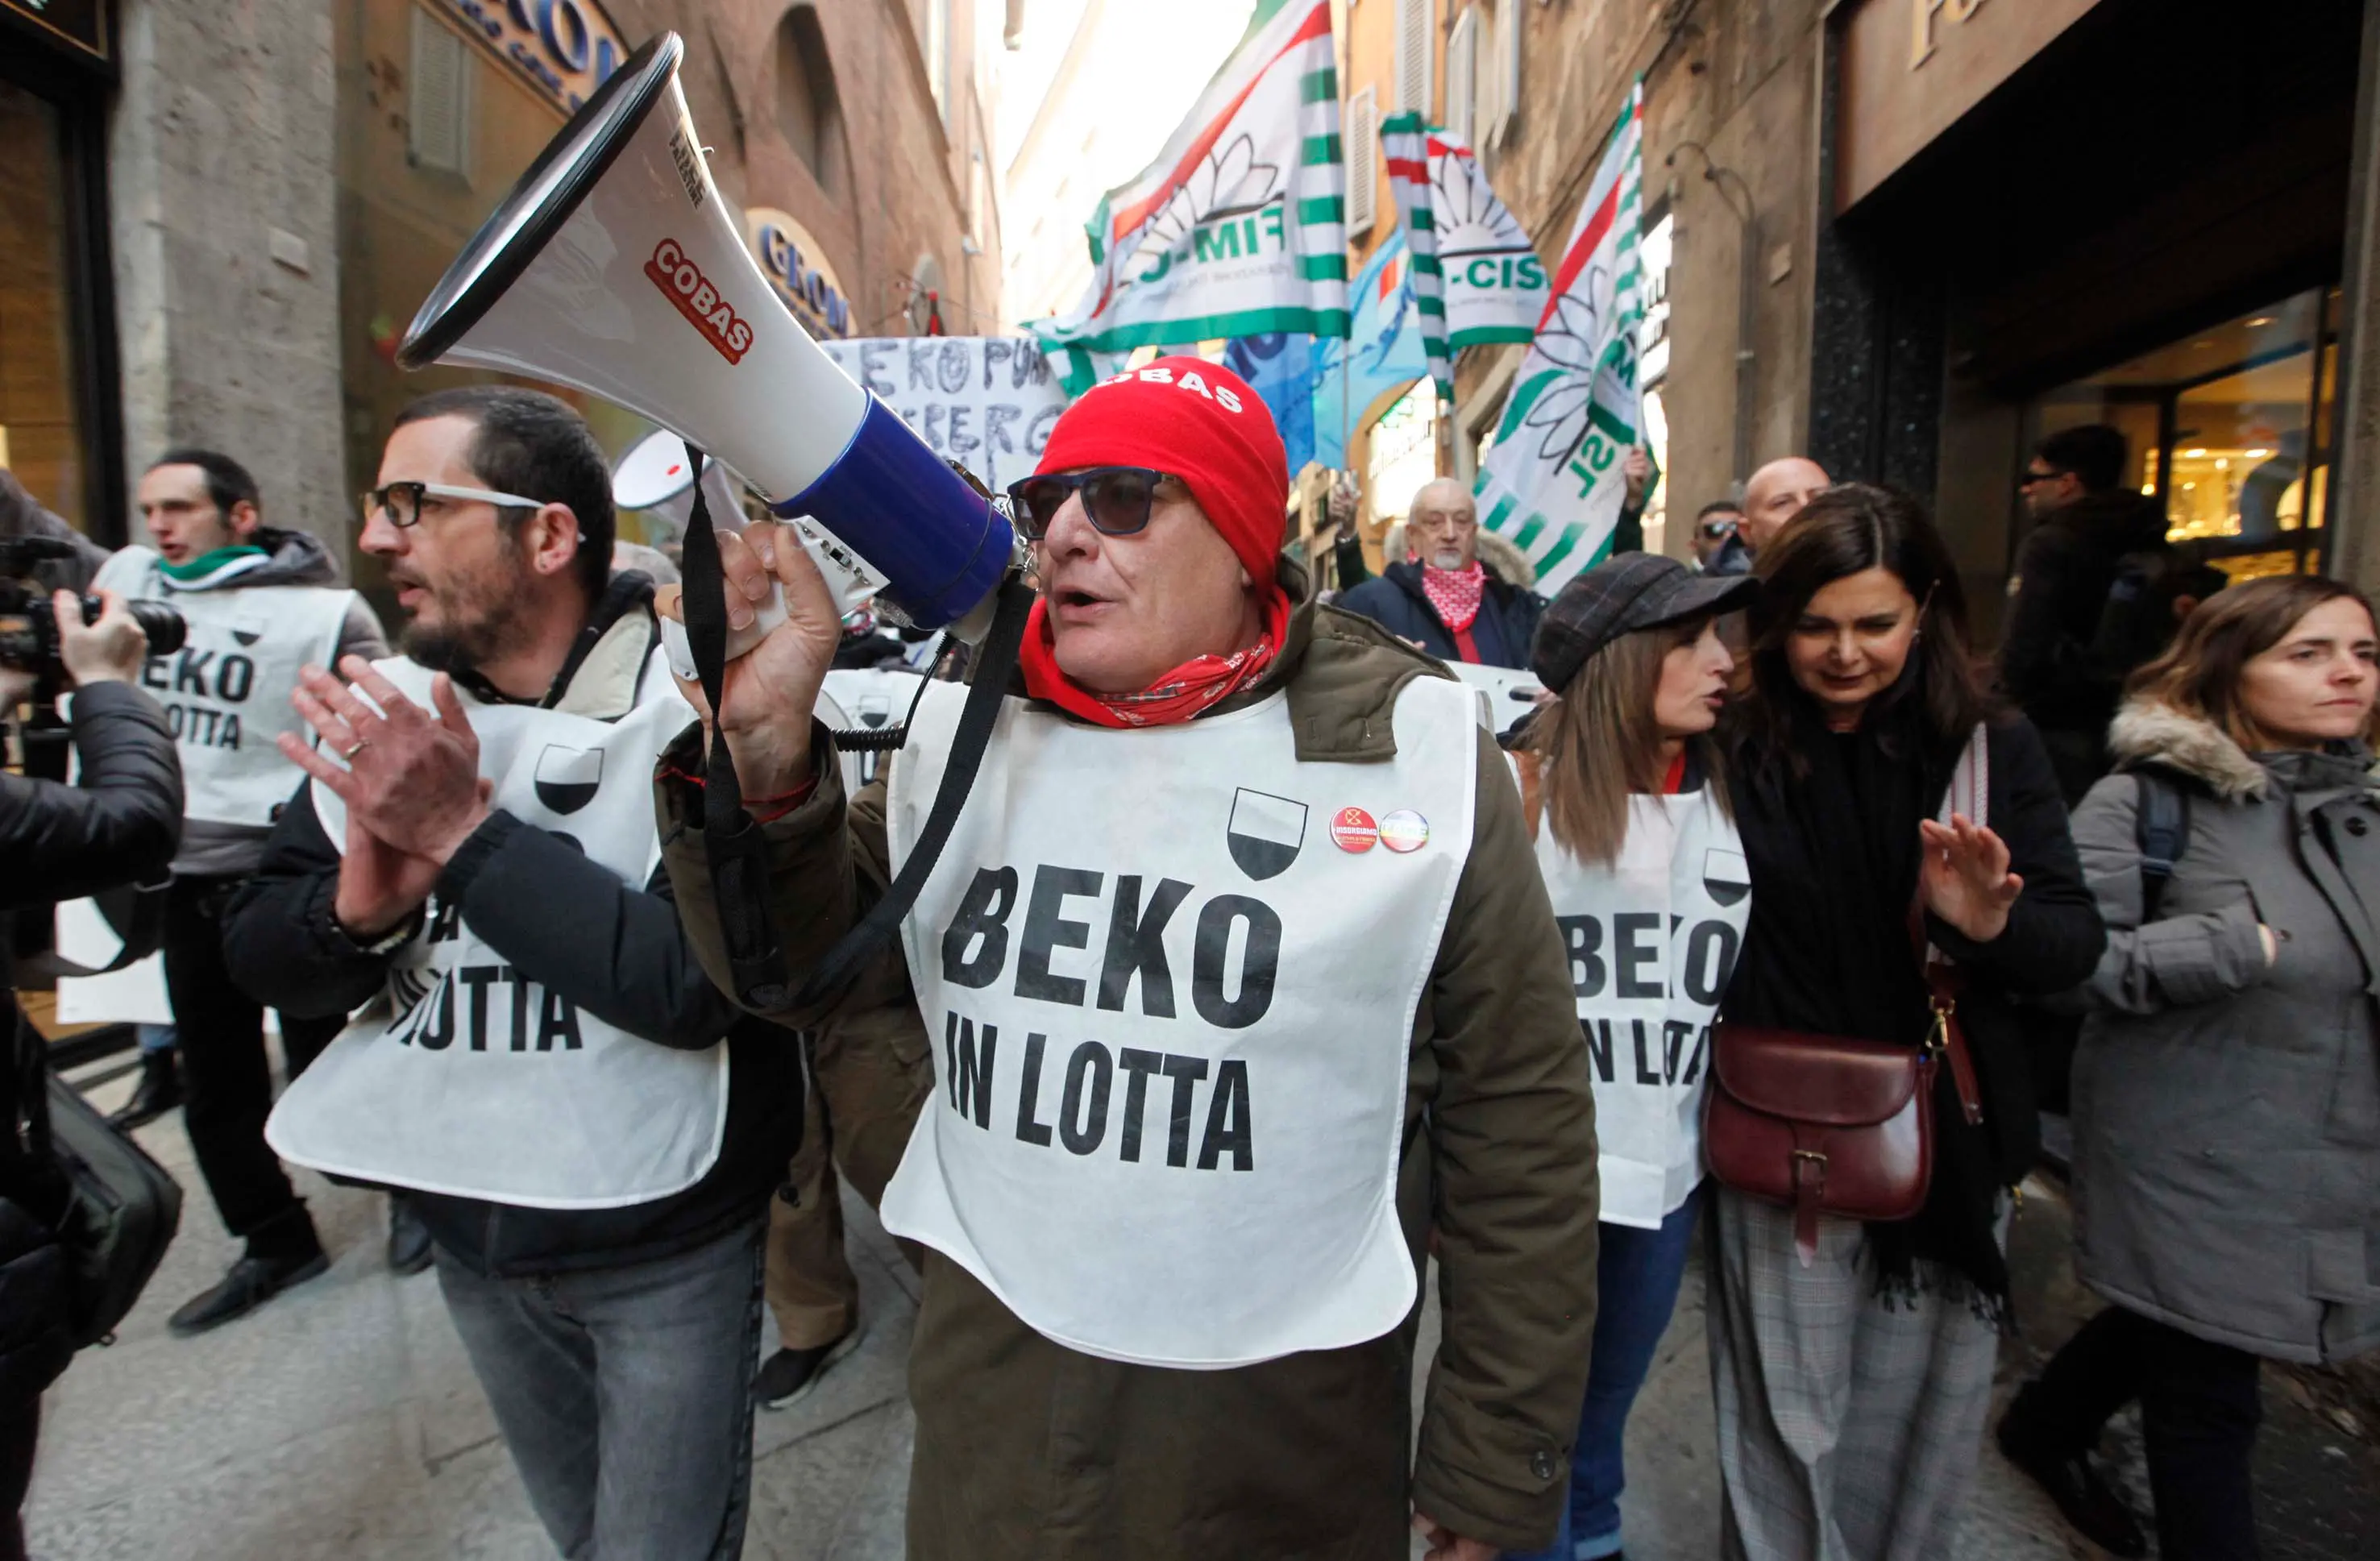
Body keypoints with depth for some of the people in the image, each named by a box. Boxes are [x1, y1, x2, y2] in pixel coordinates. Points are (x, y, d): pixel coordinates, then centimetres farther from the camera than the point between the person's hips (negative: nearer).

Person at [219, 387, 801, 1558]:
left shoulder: (693, 708, -20)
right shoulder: (387, 712, -2)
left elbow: (697, 984, -29)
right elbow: (261, 961, -1)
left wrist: (468, 832, -29)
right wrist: (357, 901, -22)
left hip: (664, 1243, -5)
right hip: (465, 1226, 6)